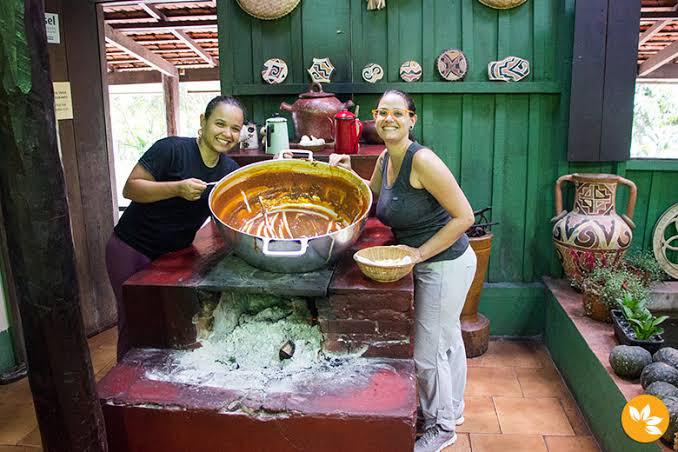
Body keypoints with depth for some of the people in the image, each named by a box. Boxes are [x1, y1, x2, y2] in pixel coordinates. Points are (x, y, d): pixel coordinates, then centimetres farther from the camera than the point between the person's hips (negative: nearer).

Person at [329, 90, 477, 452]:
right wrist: (347, 175, 2)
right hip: (427, 264, 9)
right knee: (448, 339, 26)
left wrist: (421, 252, -23)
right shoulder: (385, 158, 1)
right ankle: (453, 407, 48)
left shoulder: (422, 161, -26)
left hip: (446, 264, -9)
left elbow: (464, 216, -25)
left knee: (427, 353, 5)